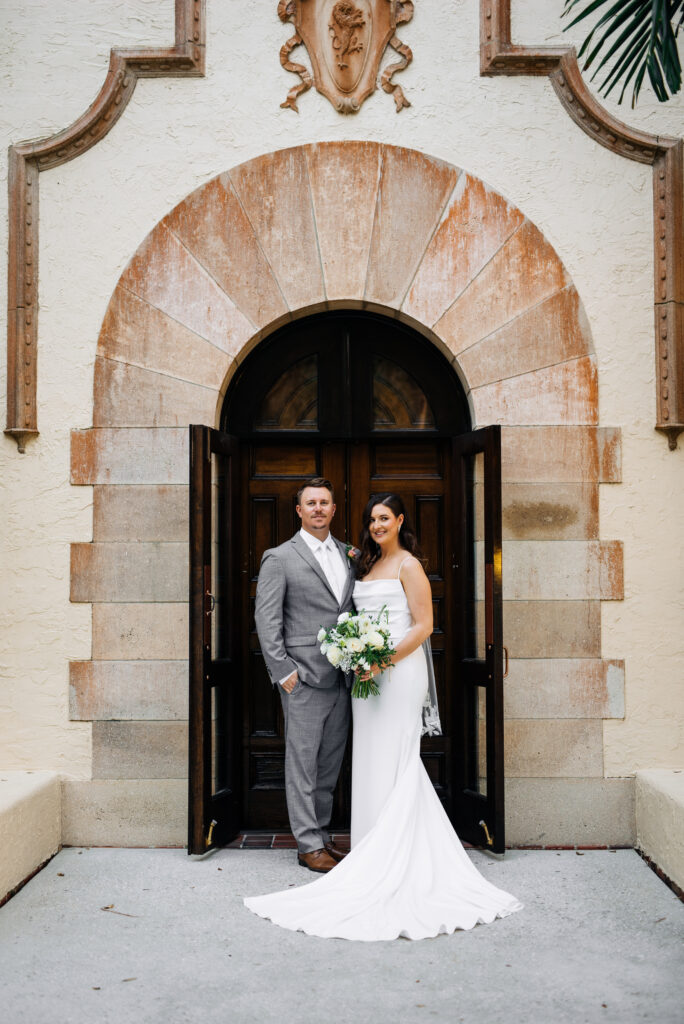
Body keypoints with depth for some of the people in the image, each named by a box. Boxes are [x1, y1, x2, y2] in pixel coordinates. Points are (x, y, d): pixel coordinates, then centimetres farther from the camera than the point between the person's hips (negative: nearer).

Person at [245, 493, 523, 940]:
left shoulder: (408, 565, -7)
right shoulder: (369, 564, 16)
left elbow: (424, 625, -12)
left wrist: (386, 660, -20)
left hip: (399, 671, -8)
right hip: (369, 672, 8)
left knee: (393, 760, -5)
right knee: (371, 760, 10)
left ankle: (398, 856, 3)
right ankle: (376, 848, 19)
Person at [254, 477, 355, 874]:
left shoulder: (348, 555, 13)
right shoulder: (280, 558, -3)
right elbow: (266, 620, -6)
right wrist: (283, 671, -11)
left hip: (342, 678, 6)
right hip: (304, 678, -5)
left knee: (331, 763, 13)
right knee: (303, 763, 2)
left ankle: (321, 835, 25)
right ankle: (309, 845, 11)